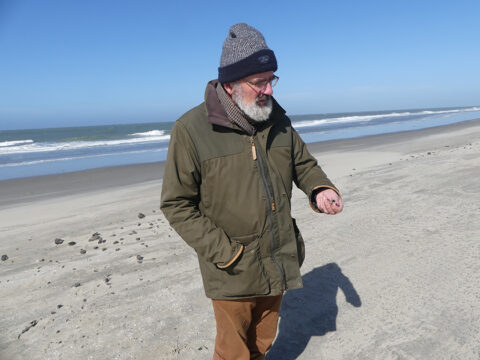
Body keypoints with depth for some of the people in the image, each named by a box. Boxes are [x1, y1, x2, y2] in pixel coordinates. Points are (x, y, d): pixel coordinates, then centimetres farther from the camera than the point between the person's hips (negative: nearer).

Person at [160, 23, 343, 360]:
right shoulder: (192, 129, -15)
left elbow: (304, 164, 14)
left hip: (278, 263, 5)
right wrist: (222, 252, -18)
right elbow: (176, 203, -13)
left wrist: (320, 190, -8)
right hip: (233, 270, -4)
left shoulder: (277, 119, 1)